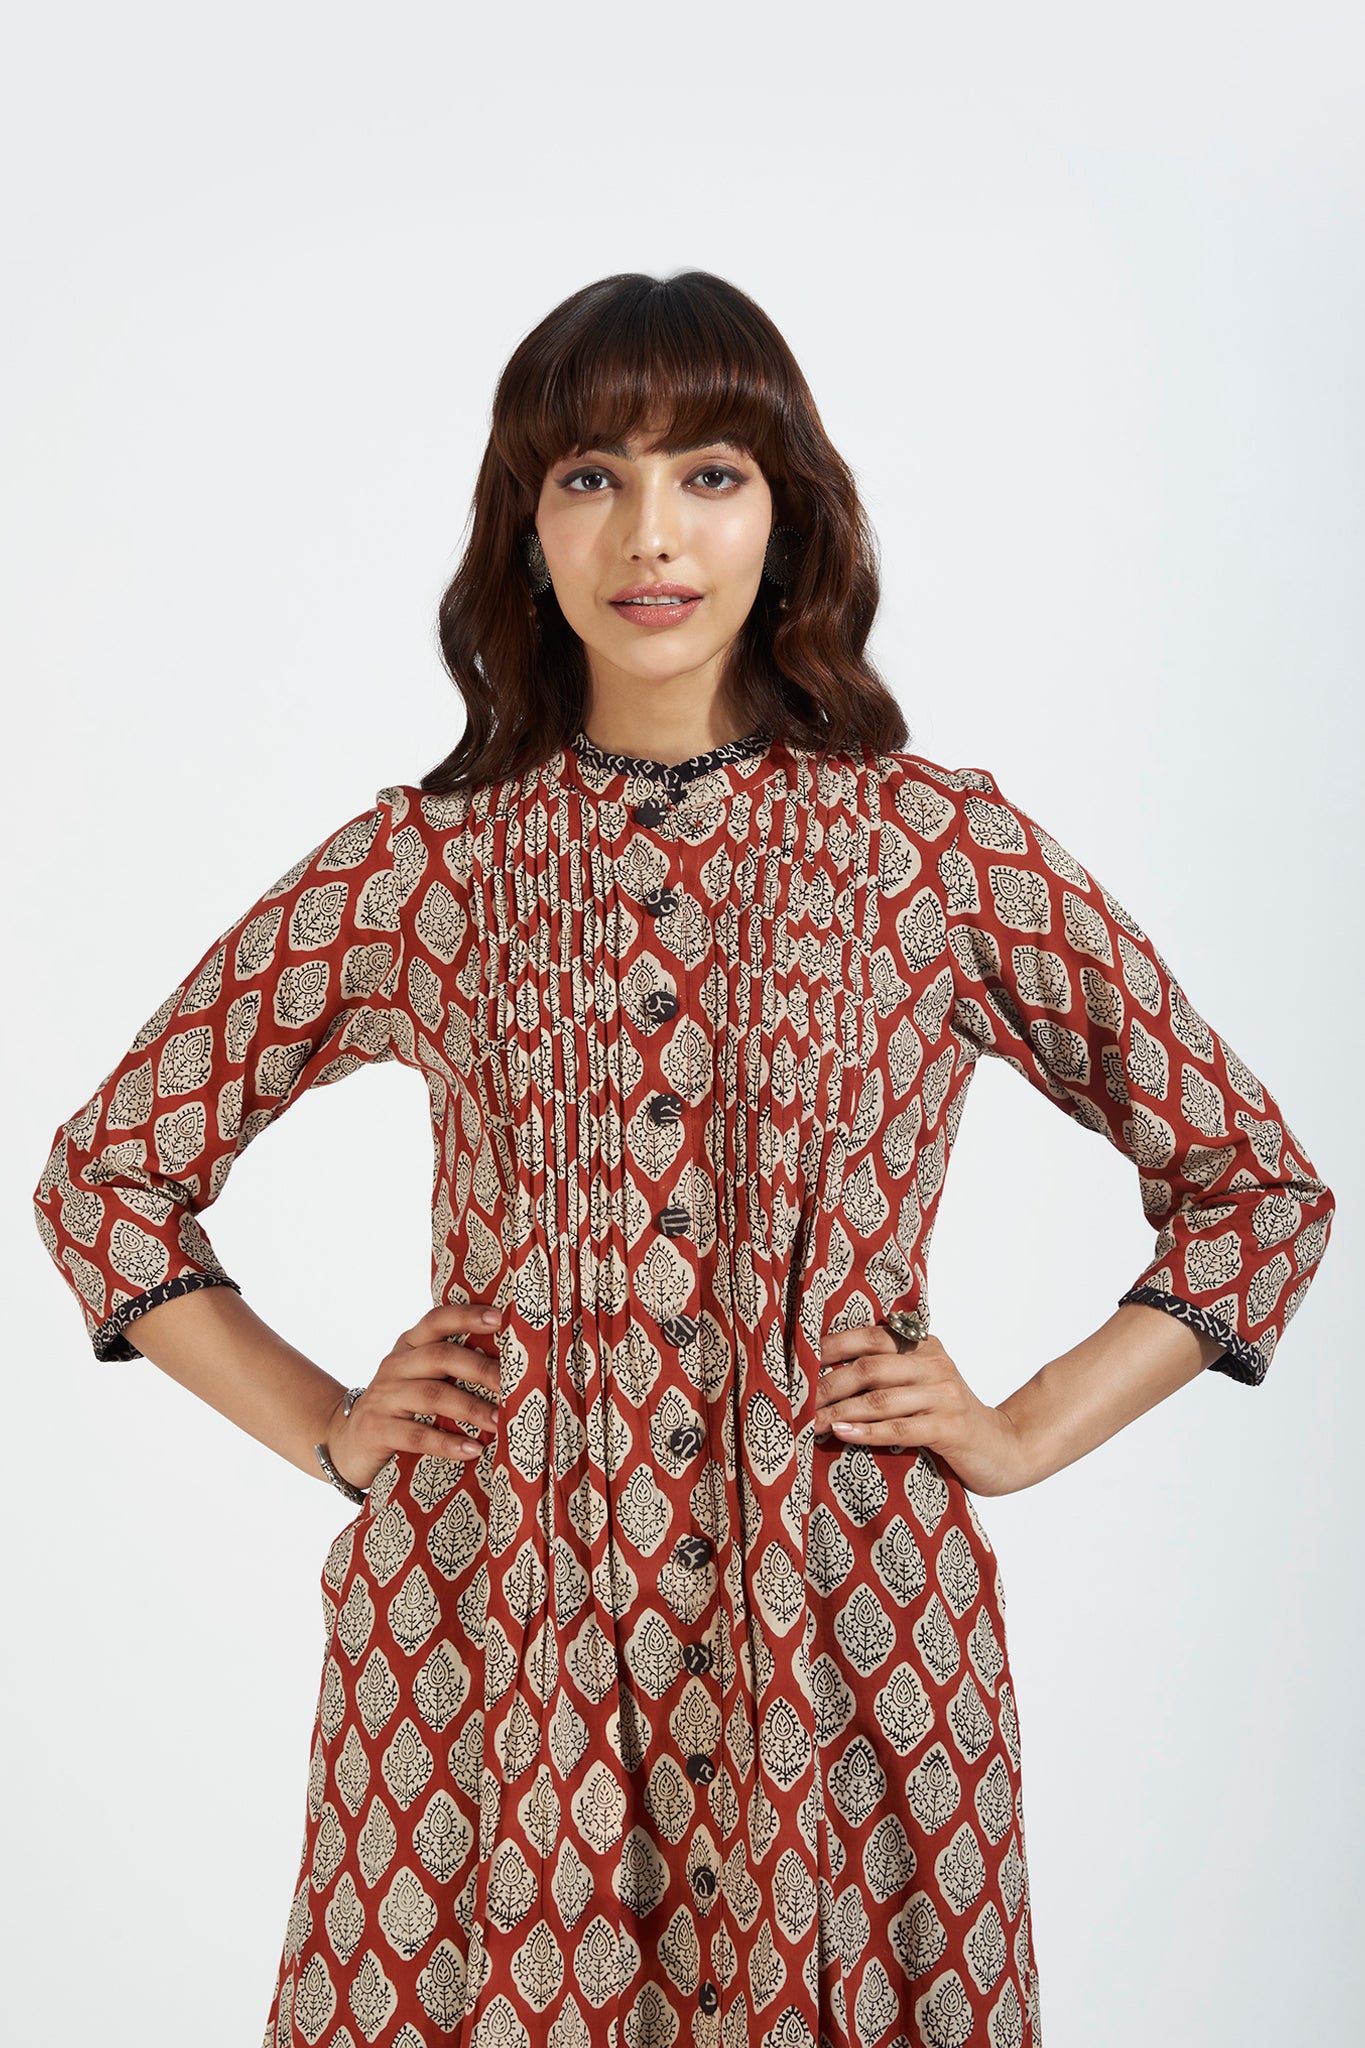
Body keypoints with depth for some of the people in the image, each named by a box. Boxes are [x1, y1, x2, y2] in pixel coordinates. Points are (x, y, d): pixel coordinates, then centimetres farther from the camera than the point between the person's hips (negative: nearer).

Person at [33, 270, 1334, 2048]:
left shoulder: (942, 849, 0)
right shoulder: (416, 866, 2)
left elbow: (1258, 1187, 8)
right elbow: (106, 1176, 12)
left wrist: (1028, 1433, 0)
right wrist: (326, 1426, 4)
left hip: (842, 1636, 0)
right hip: (486, 1629, 1)